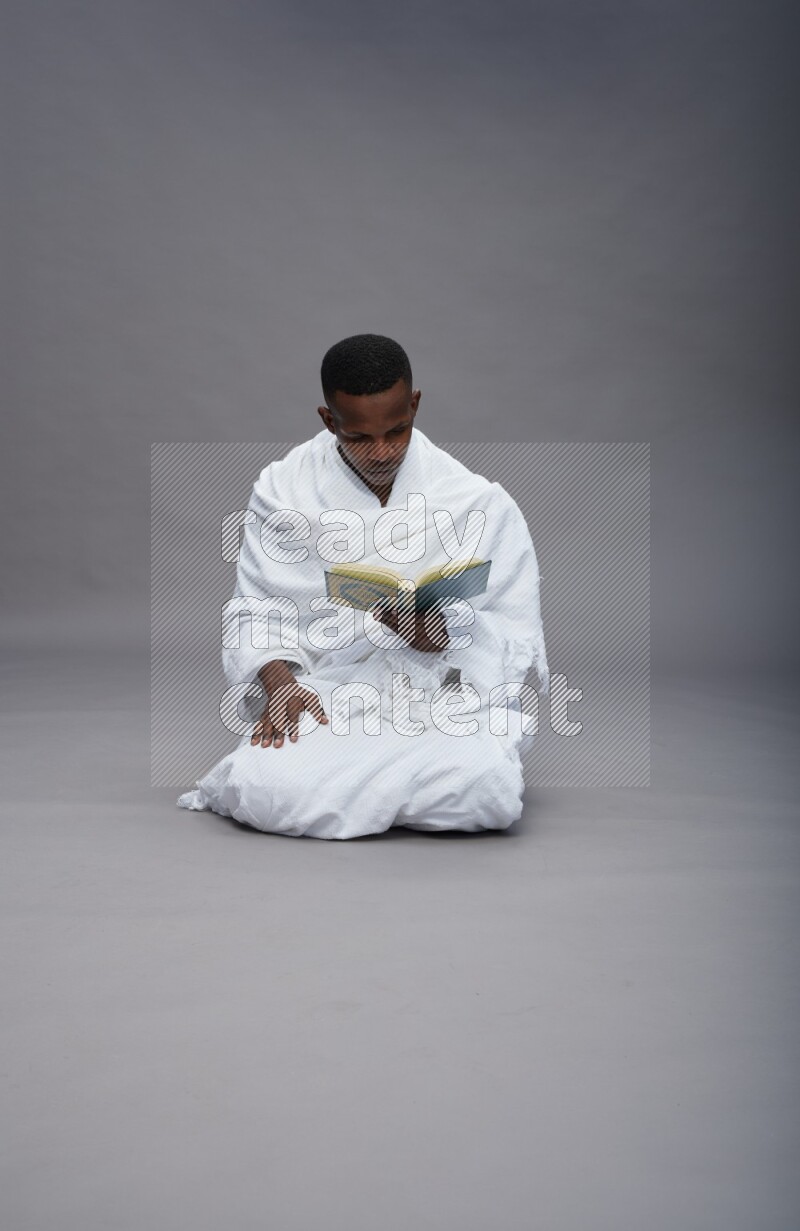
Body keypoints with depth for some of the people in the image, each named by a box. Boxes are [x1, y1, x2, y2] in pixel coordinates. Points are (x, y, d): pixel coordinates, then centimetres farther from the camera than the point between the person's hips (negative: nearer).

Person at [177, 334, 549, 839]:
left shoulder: (479, 502, 1)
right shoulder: (284, 490, 4)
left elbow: (518, 636, 2)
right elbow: (258, 608, 6)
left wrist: (444, 636, -19)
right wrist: (278, 682, -14)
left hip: (447, 692, 0)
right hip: (325, 695, 0)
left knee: (490, 788, -32)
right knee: (261, 788, -31)